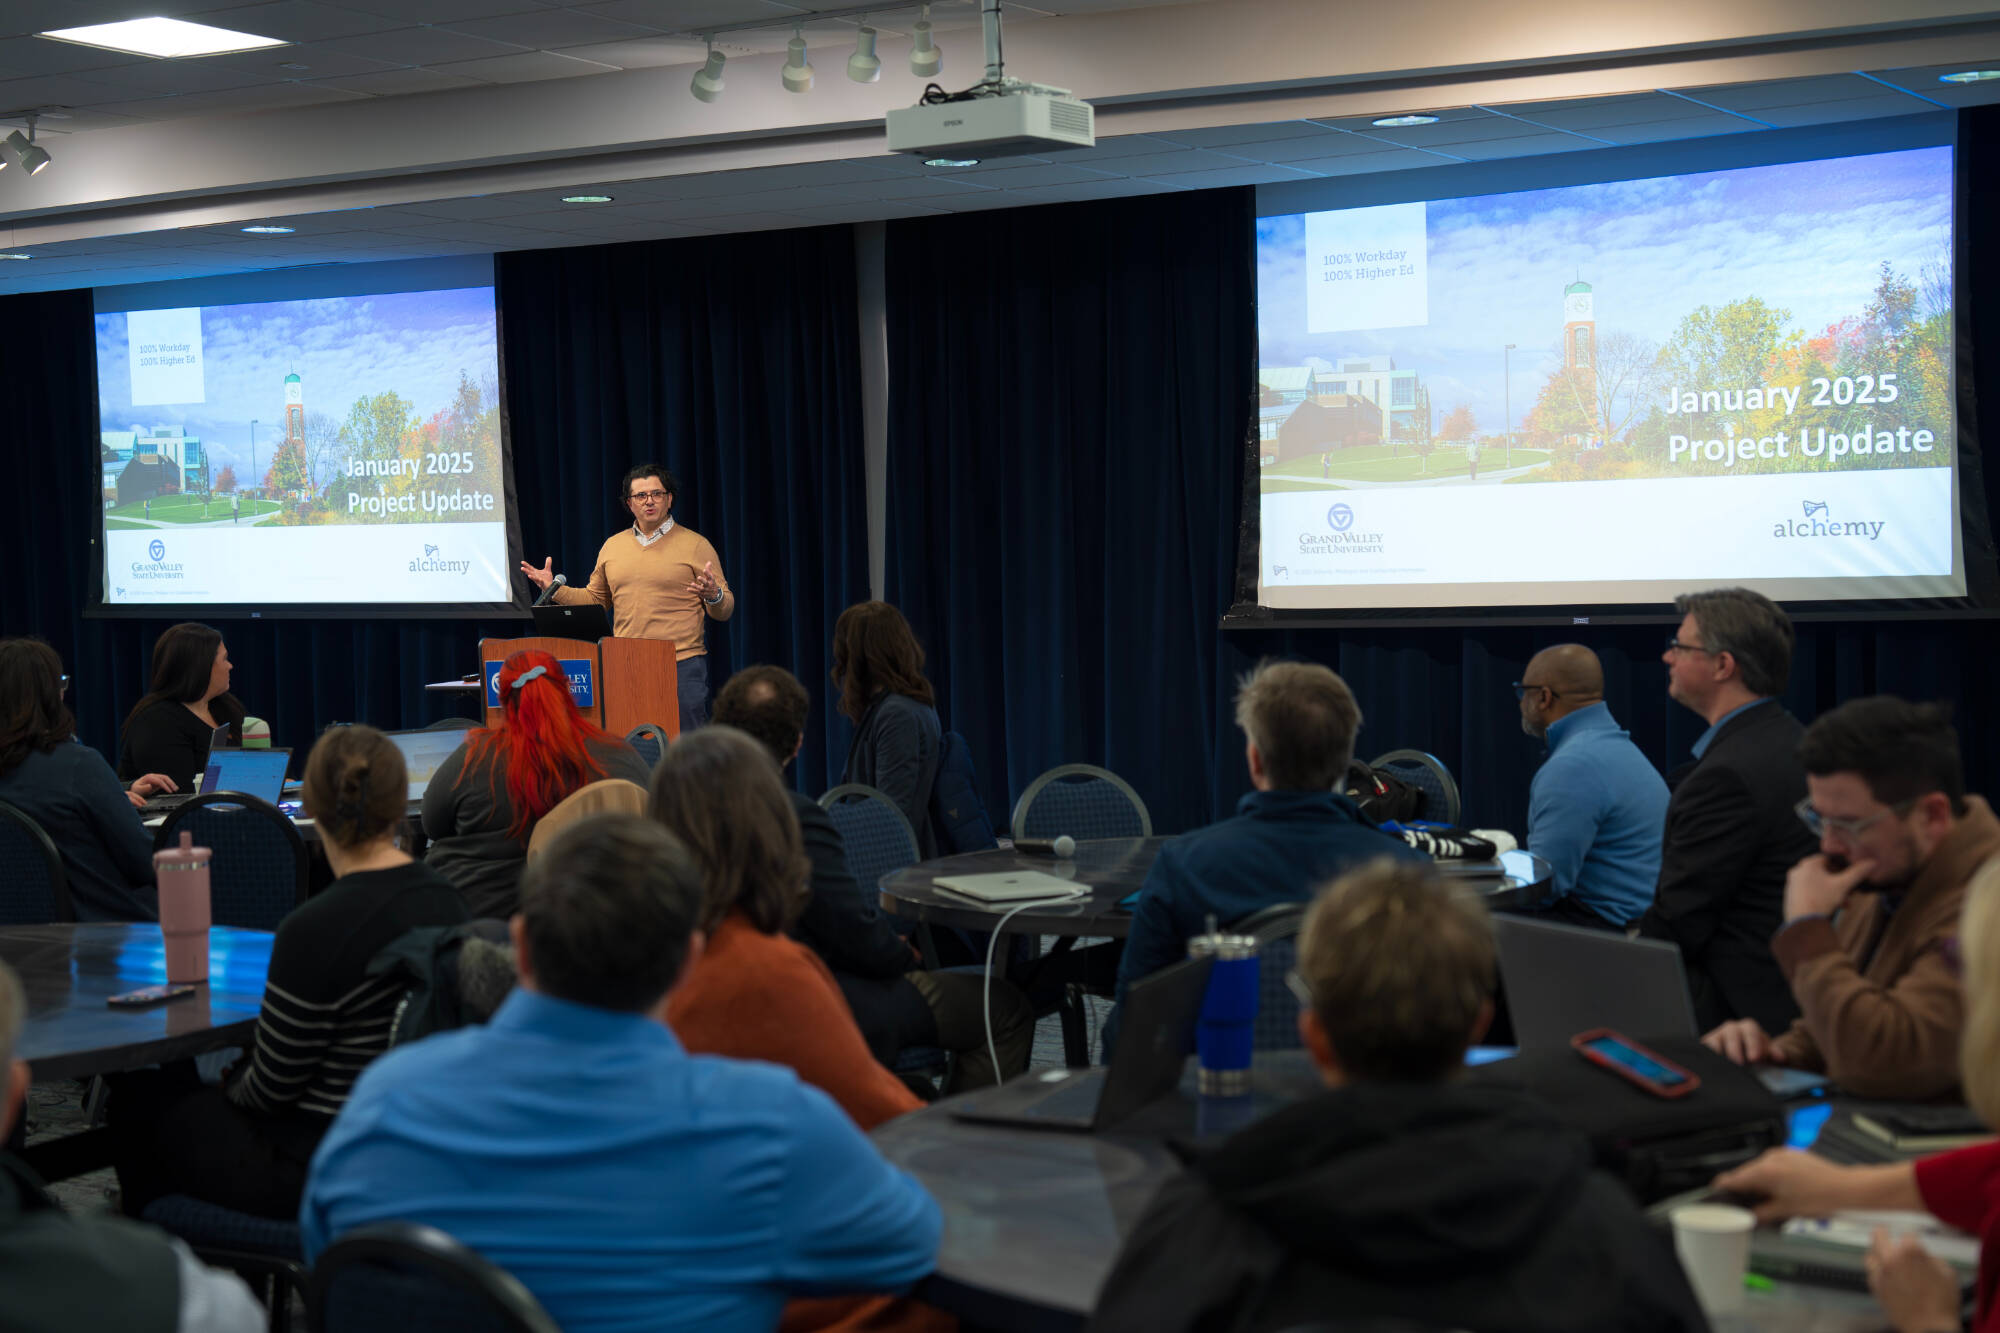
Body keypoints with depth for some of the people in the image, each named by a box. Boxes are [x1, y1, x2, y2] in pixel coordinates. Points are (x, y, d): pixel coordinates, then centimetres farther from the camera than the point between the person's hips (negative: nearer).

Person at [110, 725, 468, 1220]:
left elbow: (270, 1088, -14)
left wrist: (231, 1089, 9)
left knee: (139, 1093, 15)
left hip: (320, 1167, -8)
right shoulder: (444, 901, -2)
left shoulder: (316, 929, -25)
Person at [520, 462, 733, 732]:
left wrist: (714, 596, -21)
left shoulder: (695, 545, 1)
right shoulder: (613, 546, 14)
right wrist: (554, 589, 12)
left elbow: (725, 611, 0)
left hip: (682, 662, -4)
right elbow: (595, 599, 24)